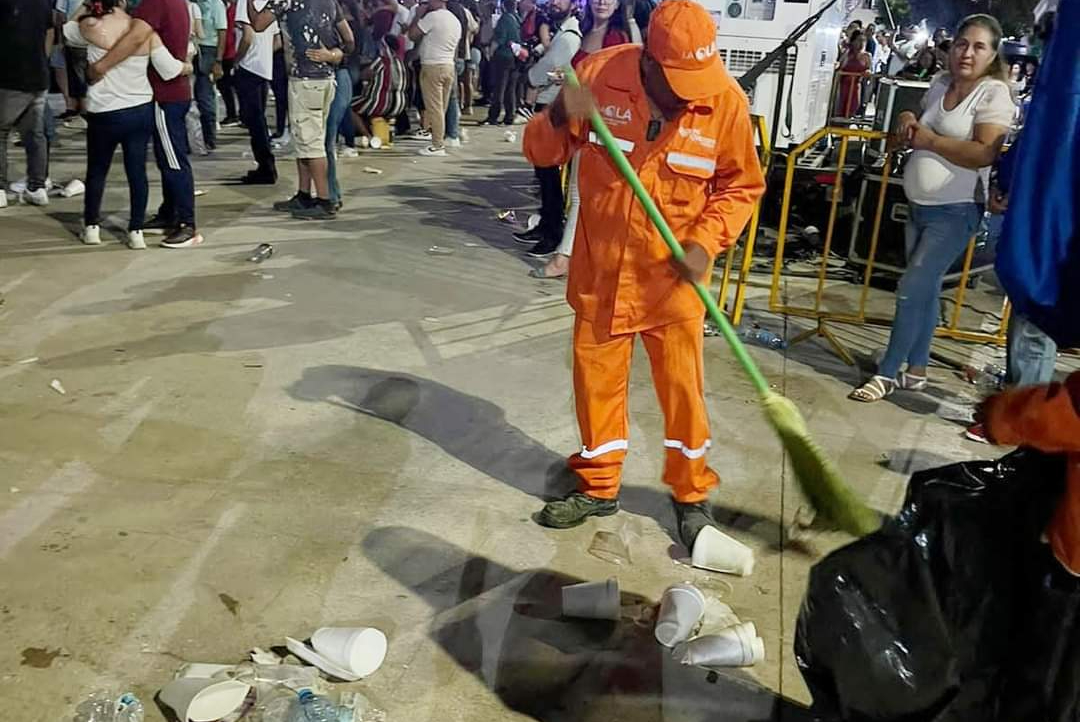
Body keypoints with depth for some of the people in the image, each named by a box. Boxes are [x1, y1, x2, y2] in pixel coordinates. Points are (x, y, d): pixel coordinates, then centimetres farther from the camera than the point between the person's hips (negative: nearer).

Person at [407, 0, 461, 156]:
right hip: (449, 66, 8)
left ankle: (437, 145, -5)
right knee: (442, 108, 11)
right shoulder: (456, 20, 14)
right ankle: (440, 141, 15)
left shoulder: (432, 16, -12)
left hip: (432, 67, -8)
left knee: (434, 108, -5)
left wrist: (419, 14, 1)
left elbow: (412, 34, -8)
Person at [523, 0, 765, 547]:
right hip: (600, 266, 1)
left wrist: (706, 240, -14)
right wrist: (560, 118, -24)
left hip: (673, 274, -1)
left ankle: (692, 494, 25)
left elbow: (742, 186, 1)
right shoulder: (599, 74, -12)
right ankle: (598, 486, 30)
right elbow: (540, 152, -3)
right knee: (596, 378, 11)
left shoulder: (726, 101, -12)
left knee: (682, 387, 4)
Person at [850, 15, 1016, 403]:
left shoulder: (994, 93, -12)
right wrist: (908, 123, 3)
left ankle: (888, 373, 1)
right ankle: (916, 371, 22)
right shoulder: (940, 84, 9)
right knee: (925, 290, 13)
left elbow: (985, 154, -23)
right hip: (919, 206, 7)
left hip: (955, 213, -7)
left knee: (911, 291, -9)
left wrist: (931, 140, -17)